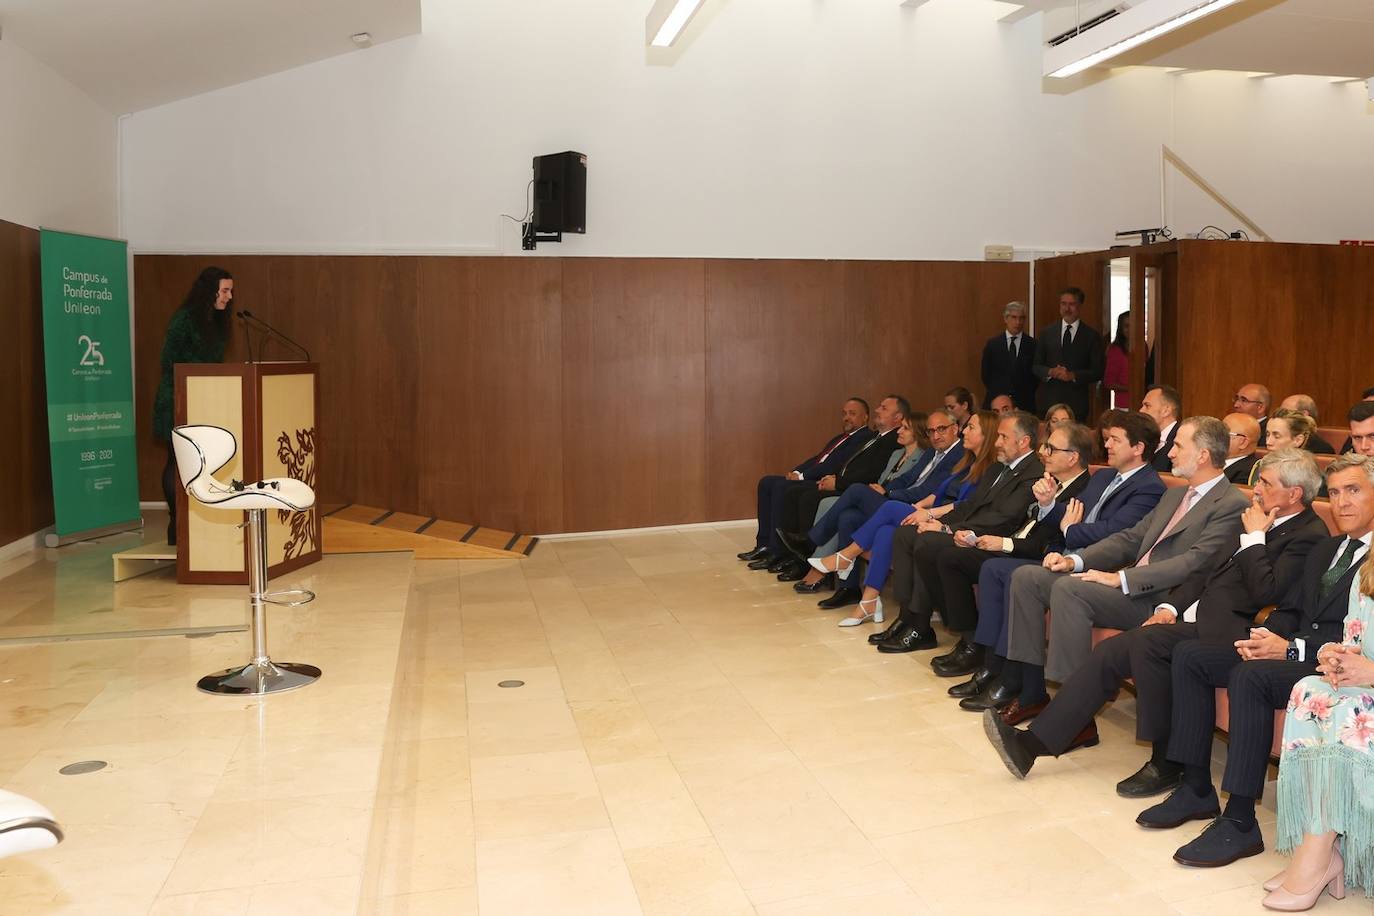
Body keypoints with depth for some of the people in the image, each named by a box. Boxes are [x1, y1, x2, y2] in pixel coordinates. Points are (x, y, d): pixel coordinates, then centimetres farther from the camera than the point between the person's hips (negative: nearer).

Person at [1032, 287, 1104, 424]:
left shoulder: (1092, 335, 5)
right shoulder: (1047, 333, 11)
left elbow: (1097, 372, 1)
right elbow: (1035, 366, 10)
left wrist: (1073, 375, -14)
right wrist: (1050, 372, -11)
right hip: (1048, 402, 1)